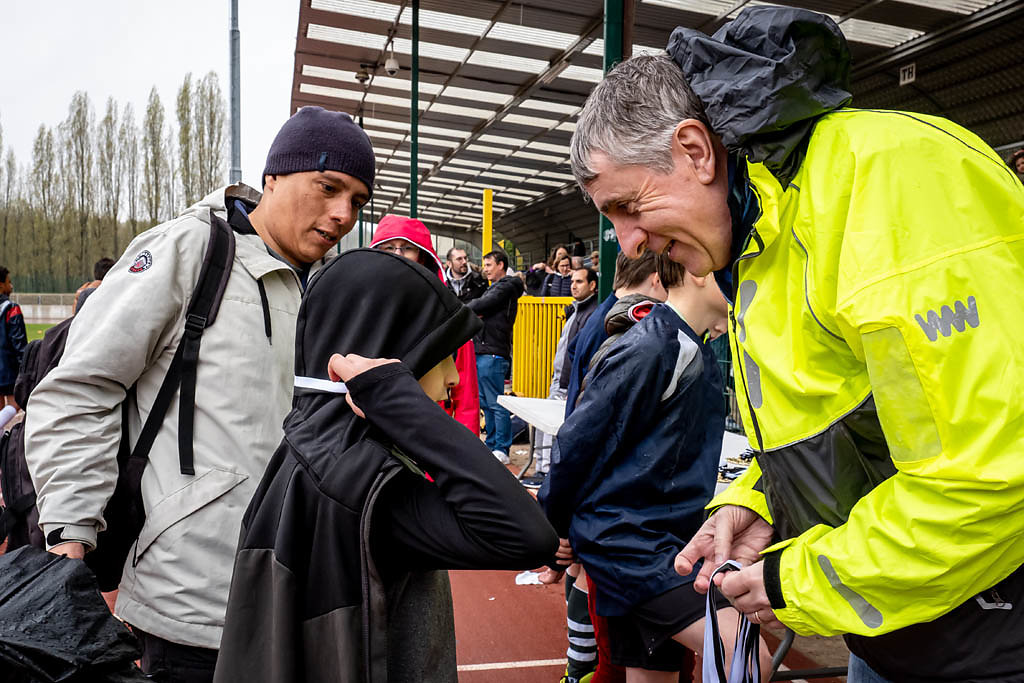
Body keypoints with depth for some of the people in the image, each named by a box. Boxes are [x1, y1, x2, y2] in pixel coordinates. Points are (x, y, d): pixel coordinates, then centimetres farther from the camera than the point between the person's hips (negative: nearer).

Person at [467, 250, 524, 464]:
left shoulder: (507, 286, -6)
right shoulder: (494, 287, 25)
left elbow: (483, 304, -14)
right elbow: (478, 306, 16)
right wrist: (473, 313, -6)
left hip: (493, 353, -10)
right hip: (482, 351, 10)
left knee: (496, 403, -7)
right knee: (486, 402, 13)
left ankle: (502, 450, -2)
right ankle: (492, 445, 21)